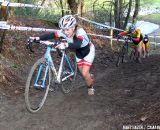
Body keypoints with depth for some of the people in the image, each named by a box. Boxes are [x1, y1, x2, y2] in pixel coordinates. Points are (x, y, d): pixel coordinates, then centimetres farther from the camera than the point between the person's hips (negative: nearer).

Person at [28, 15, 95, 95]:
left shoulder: (80, 32, -38)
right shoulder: (63, 32, -24)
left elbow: (77, 44, -56)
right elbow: (51, 35, -34)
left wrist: (66, 45, -74)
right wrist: (37, 38, -48)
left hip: (88, 51, -5)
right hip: (78, 52, 6)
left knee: (84, 73, -11)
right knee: (82, 72, 12)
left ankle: (90, 87, 19)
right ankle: (90, 77, 47)